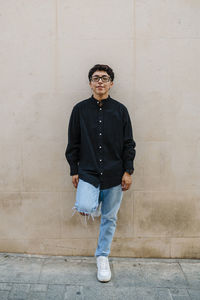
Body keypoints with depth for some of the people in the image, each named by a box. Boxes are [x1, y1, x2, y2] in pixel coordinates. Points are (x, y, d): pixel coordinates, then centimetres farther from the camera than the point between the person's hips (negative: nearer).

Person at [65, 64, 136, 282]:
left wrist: (128, 171, -2)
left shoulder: (120, 110, 4)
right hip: (88, 173, -1)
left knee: (109, 218, 8)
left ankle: (102, 257, 28)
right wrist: (74, 171, 3)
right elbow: (73, 143, 6)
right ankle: (94, 203, 17)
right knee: (84, 209, -21)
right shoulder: (80, 109, 3)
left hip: (114, 174, 1)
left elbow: (128, 144, 5)